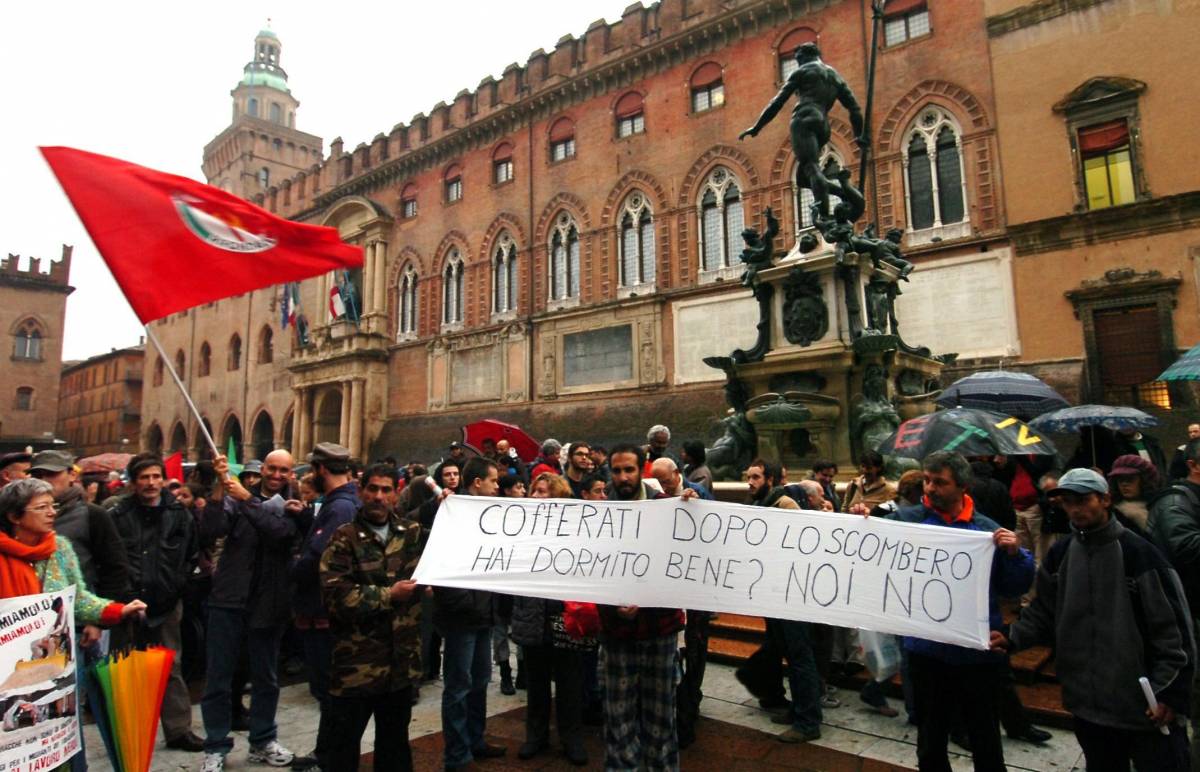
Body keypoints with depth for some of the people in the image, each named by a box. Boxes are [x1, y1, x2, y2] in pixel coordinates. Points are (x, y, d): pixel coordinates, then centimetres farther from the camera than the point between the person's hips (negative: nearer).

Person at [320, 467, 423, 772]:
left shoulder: (412, 533, 5)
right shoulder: (344, 538, -7)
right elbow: (337, 596, -16)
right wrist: (388, 596, -16)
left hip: (401, 660, 4)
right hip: (356, 663, -4)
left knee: (395, 744, 20)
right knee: (344, 744, 12)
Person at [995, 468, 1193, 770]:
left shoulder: (1138, 553, -13)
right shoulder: (1059, 555, 2)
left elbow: (1172, 628, -12)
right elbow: (1044, 612, 8)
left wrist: (1171, 693, -14)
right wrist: (1012, 638, -7)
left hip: (1144, 705, -5)